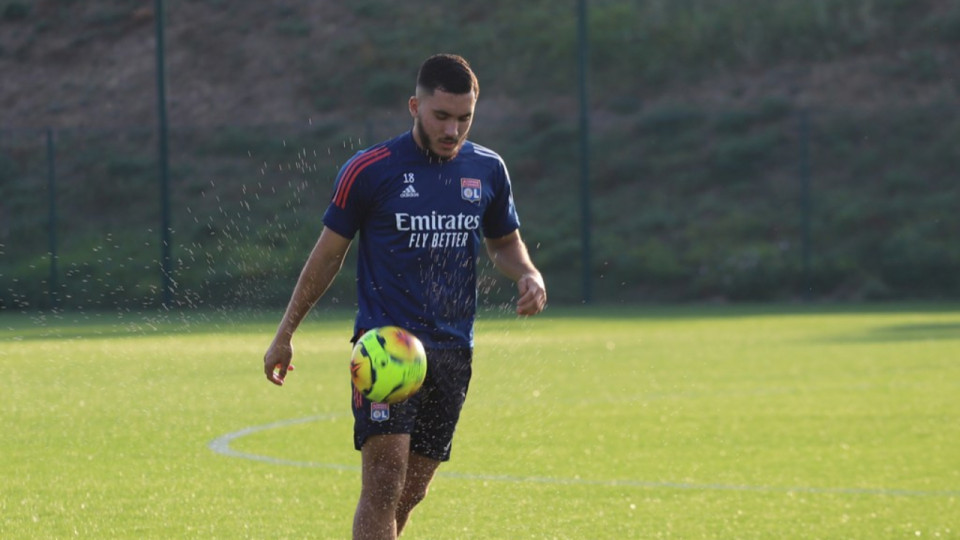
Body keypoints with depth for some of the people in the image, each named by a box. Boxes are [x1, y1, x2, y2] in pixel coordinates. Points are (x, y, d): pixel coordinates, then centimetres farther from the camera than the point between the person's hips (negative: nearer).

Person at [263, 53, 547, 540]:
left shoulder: (487, 170, 8)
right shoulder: (369, 170, -4)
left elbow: (503, 242, 23)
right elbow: (328, 253, 5)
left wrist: (527, 274, 0)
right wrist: (285, 334, 8)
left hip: (452, 350, 5)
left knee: (411, 491, 6)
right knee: (384, 479, -17)